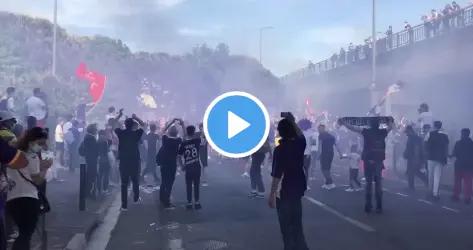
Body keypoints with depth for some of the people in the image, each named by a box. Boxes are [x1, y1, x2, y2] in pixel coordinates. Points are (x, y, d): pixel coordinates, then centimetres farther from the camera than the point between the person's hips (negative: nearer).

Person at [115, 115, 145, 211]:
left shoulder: (121, 133, -5)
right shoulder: (136, 133, -7)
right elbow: (143, 125, 8)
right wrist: (135, 117, 10)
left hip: (123, 162, 0)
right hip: (135, 161, 0)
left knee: (124, 183, 2)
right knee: (135, 181, 20)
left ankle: (124, 205, 0)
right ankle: (136, 198, 36)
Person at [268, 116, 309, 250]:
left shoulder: (279, 149, -19)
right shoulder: (299, 144, -3)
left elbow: (277, 175, -22)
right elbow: (301, 135, 24)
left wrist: (272, 194, -18)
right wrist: (292, 122, 23)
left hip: (284, 191, -7)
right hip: (298, 188, 7)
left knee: (287, 225, 5)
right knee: (296, 223, 21)